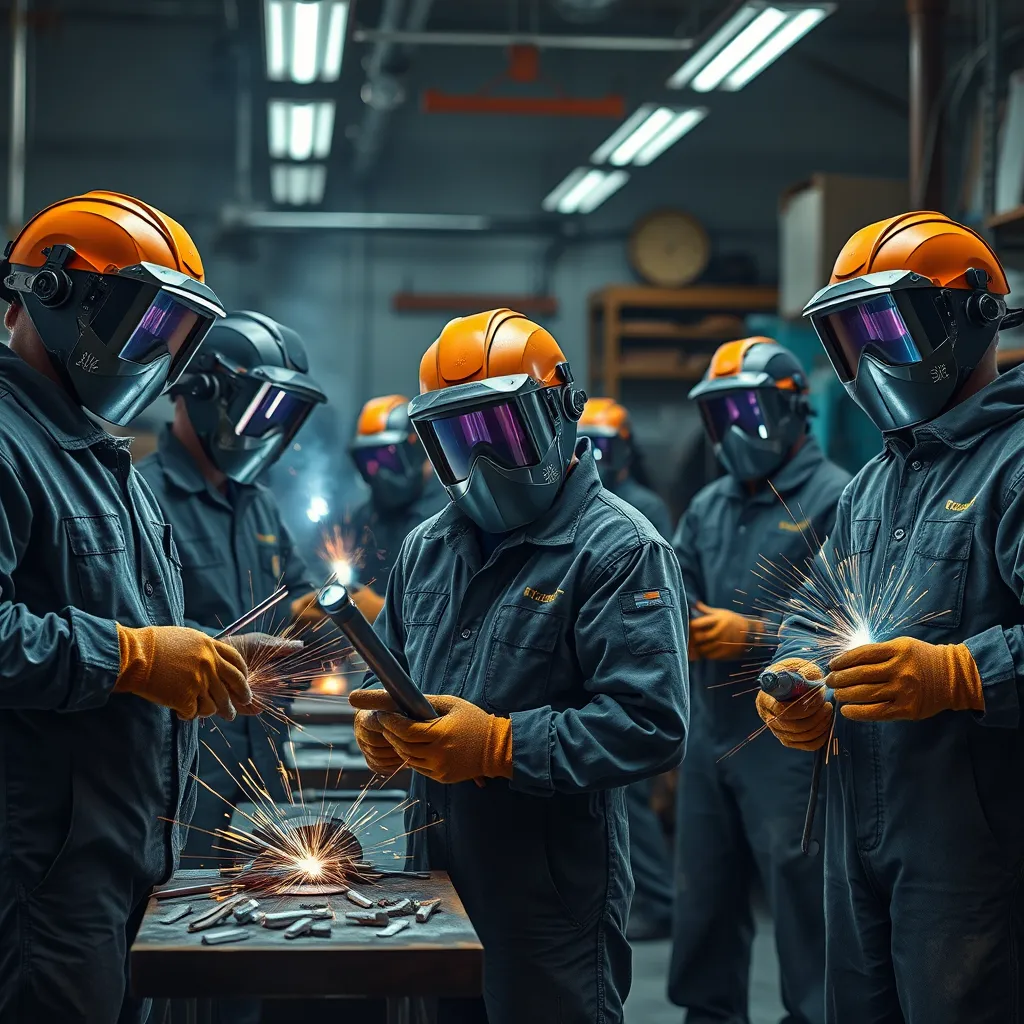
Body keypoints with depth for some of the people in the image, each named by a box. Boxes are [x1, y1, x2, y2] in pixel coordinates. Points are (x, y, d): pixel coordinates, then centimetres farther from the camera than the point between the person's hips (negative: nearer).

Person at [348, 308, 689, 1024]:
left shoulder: (620, 552, -13)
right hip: (435, 878, 7)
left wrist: (499, 746, -26)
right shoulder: (429, 546, 12)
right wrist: (378, 719, 1)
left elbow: (651, 727, -22)